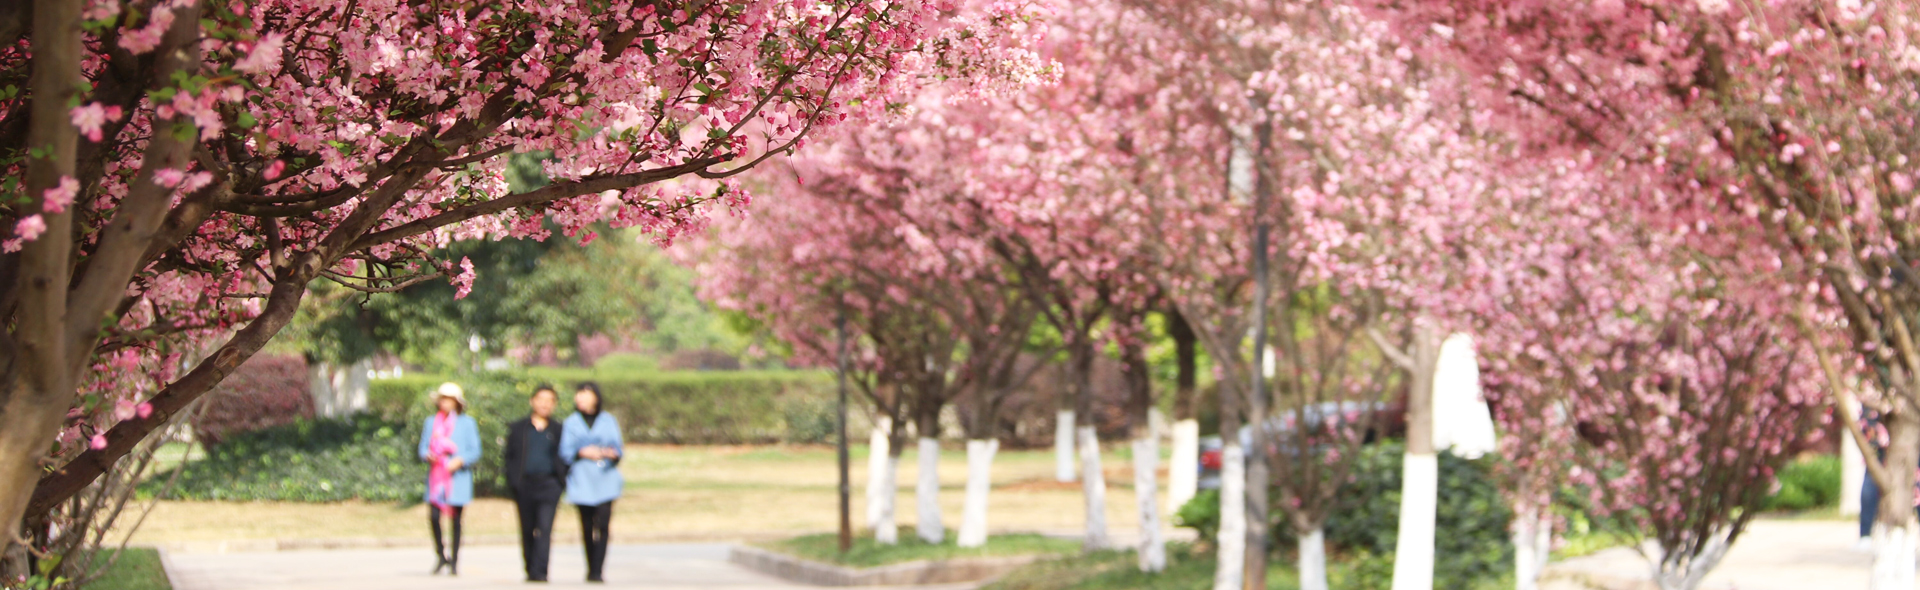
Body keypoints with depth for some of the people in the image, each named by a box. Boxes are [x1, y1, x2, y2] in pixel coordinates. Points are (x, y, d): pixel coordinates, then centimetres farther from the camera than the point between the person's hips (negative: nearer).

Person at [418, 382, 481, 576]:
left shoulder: (467, 423, 4)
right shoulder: (431, 422, 12)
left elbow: (475, 451, 2)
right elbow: (423, 447, 14)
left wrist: (460, 461, -15)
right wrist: (428, 456, -9)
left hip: (458, 478, -2)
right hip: (436, 477, 2)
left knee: (455, 519, -1)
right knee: (433, 516, -11)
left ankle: (454, 561, 7)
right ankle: (441, 554, 8)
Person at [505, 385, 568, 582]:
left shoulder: (558, 431, 11)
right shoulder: (518, 429, 12)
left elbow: (564, 458, 11)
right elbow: (510, 457, 9)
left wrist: (561, 480, -4)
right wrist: (512, 483, -2)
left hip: (549, 485, -2)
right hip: (525, 484, 2)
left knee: (545, 528, -14)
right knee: (527, 531, 7)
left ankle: (539, 571, -18)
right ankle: (530, 570, 17)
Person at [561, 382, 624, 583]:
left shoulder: (608, 421, 10)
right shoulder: (571, 423, 10)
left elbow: (617, 447, 7)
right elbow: (565, 452, 4)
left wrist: (613, 453, -15)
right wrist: (582, 453, -14)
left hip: (605, 481, -1)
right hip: (582, 482, 1)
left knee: (603, 525, -13)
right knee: (587, 528, 3)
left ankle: (597, 571, -16)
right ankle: (591, 569, 17)